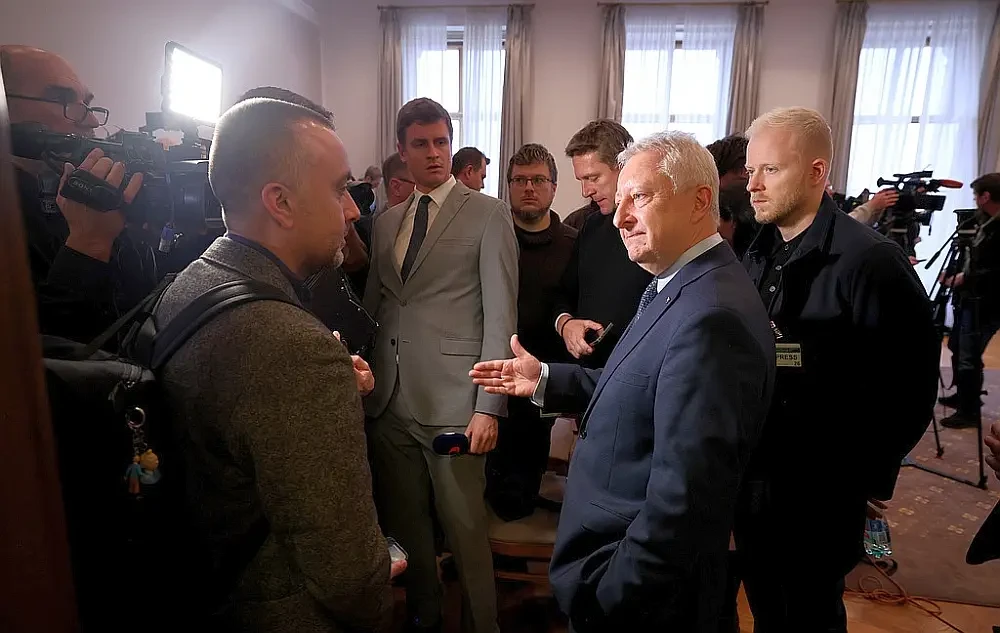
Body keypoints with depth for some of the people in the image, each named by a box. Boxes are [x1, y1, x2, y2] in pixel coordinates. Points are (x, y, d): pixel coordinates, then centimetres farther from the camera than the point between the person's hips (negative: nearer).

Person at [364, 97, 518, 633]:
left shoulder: (488, 215, -2)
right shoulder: (386, 222, 14)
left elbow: (500, 316, -8)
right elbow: (374, 308, 15)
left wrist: (489, 406, -13)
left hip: (454, 404, -5)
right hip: (389, 402, 5)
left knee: (465, 529, 7)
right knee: (405, 524, 17)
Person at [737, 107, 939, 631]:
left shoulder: (870, 261, -18)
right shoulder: (758, 254, 4)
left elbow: (907, 387, -18)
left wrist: (862, 479, -12)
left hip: (820, 490, -6)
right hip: (752, 476, 6)